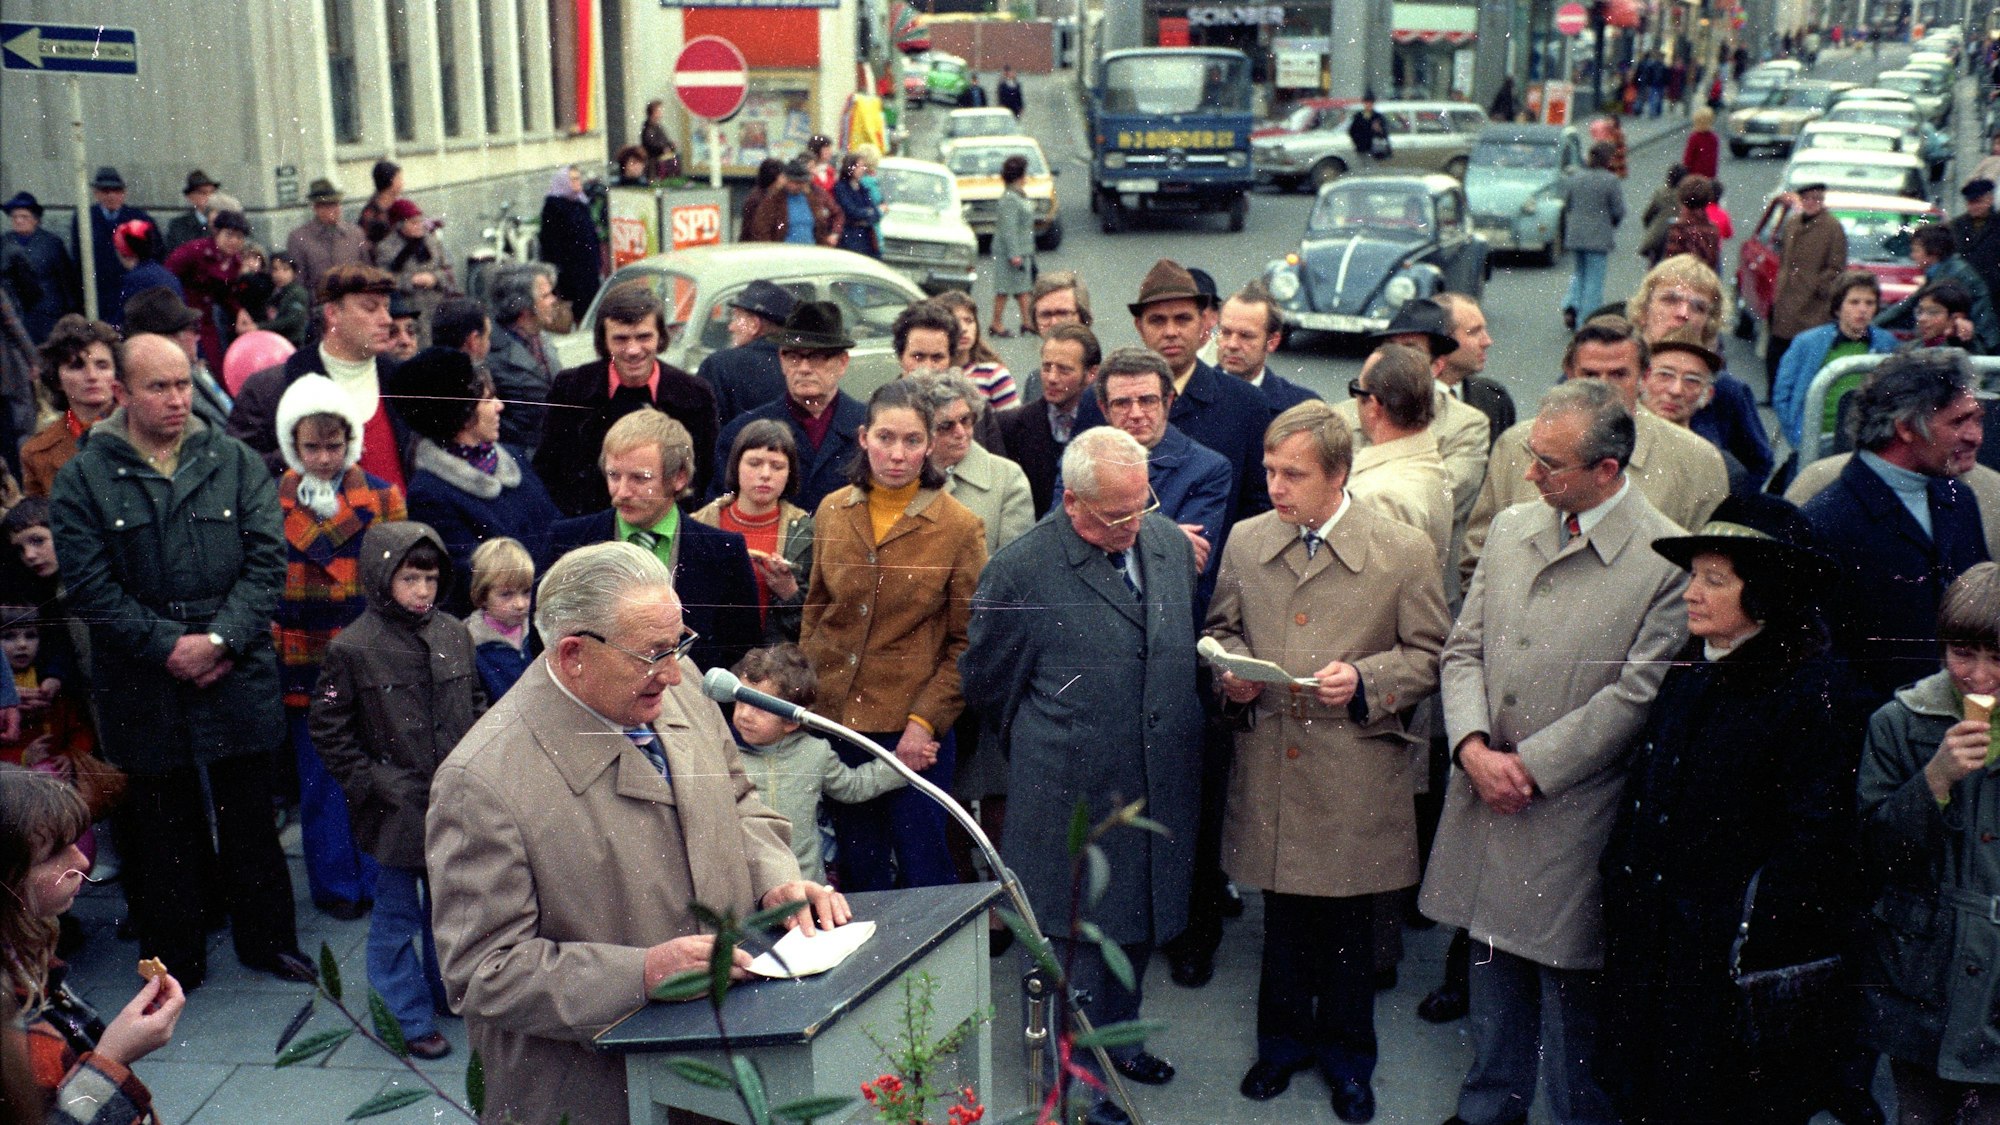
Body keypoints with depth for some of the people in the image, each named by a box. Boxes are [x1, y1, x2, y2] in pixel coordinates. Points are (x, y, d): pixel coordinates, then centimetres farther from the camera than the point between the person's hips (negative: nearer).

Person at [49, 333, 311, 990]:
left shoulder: (234, 461, 2)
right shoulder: (84, 479, -1)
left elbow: (268, 559, -3)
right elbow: (89, 586, -6)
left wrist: (221, 638, -13)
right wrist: (168, 646, -14)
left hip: (238, 675, 1)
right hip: (144, 687, -1)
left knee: (249, 814, 10)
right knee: (162, 824, 11)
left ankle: (268, 940, 26)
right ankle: (175, 960, 26)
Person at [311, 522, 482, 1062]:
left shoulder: (453, 634, 2)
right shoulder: (352, 648, -11)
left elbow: (475, 703, 14)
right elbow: (328, 730, -6)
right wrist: (372, 784, -9)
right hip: (398, 809, -4)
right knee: (397, 916, 6)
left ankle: (450, 986, 37)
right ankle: (410, 1017, 18)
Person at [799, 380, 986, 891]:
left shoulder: (959, 528, -8)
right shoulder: (832, 512, 3)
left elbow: (968, 643, -6)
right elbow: (815, 611, 13)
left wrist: (925, 722, -13)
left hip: (912, 730, -3)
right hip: (834, 718, 4)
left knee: (922, 868, 5)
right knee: (859, 868, 14)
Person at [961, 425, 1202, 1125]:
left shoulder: (1171, 545, 3)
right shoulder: (1019, 571, -15)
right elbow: (985, 684, -2)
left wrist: (1176, 734, 14)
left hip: (1158, 788, 6)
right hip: (1072, 798, -5)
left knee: (1139, 923, 20)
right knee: (1074, 937, 5)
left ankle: (1117, 1038, 42)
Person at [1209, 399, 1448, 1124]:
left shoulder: (1405, 550, -7)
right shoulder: (1245, 541, 3)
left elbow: (1429, 654, -2)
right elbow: (1221, 628, 16)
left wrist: (1363, 680, -18)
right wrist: (1231, 671, -5)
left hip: (1355, 772, -2)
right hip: (1269, 766, 3)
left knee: (1347, 925, 11)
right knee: (1283, 918, 16)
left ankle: (1346, 1057, 31)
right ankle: (1284, 1041, 36)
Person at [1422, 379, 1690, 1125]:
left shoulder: (1669, 560, -13)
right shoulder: (1512, 529, 6)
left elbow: (1637, 695, -15)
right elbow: (1464, 648, 8)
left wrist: (1531, 765, -13)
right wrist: (1475, 748, -8)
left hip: (1575, 814, -5)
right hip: (1487, 793, 6)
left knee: (1571, 990, 6)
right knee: (1495, 971, 20)